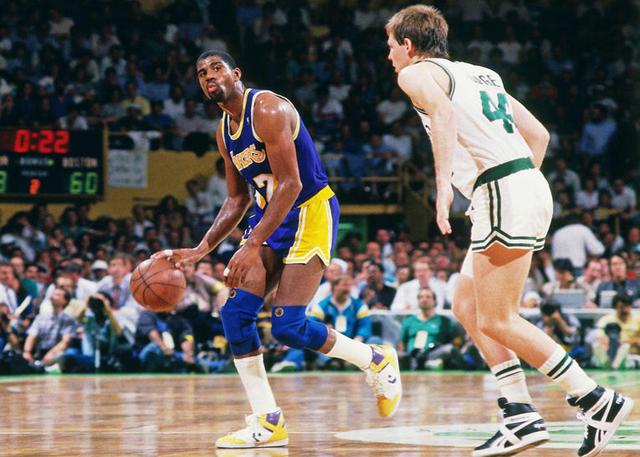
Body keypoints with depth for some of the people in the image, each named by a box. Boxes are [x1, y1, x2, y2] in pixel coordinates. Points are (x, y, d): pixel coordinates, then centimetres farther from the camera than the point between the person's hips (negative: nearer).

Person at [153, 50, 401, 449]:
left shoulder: (268, 109, -17)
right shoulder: (224, 130, 12)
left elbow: (291, 184, -23)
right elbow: (237, 199, 18)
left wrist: (253, 245, -28)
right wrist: (201, 251, 7)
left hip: (311, 211, -9)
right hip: (270, 217, 9)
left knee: (288, 325, -16)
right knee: (235, 312, -7)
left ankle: (376, 360, 8)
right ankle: (268, 424, -2)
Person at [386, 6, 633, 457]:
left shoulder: (417, 73, 3)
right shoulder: (481, 73, 27)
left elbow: (443, 111, -21)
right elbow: (539, 134, 25)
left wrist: (443, 184, -28)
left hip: (502, 192, -9)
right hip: (527, 182, 9)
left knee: (496, 321, -6)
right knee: (467, 306, 14)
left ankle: (599, 401, -9)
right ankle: (522, 415, 6)